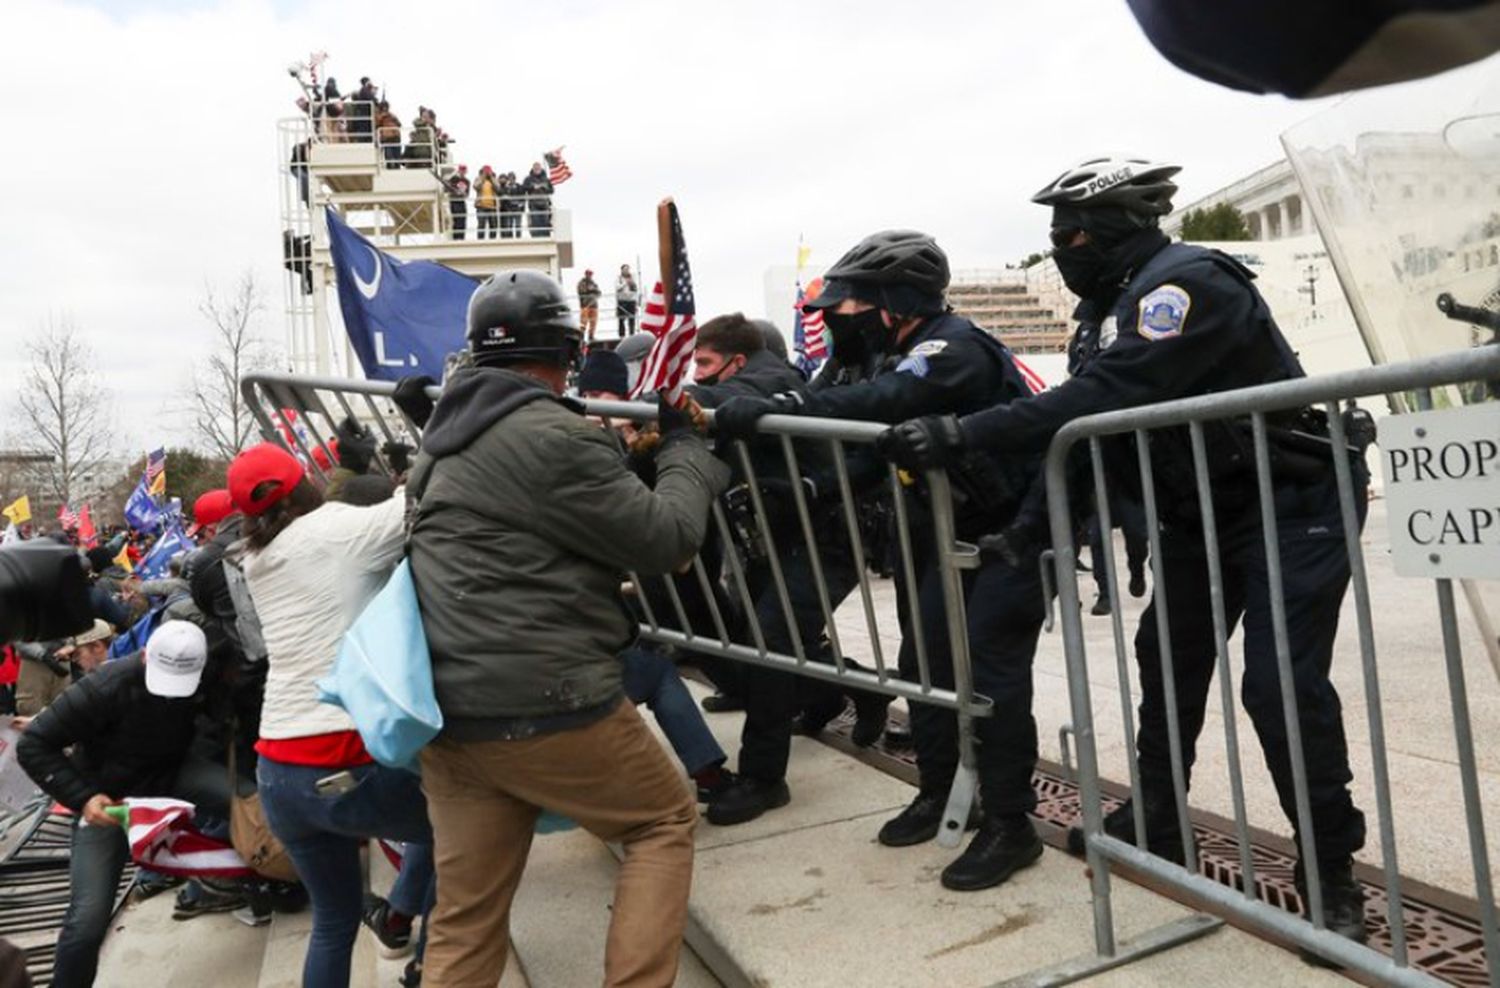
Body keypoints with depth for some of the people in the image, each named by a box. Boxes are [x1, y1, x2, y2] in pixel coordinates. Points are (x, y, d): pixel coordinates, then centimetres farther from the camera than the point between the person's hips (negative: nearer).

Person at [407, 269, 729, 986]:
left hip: (446, 712, 8)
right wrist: (685, 446, 7)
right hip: (544, 706, -8)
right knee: (664, 821, 15)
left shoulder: (445, 436, 14)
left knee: (464, 919, 14)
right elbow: (667, 541, -9)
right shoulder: (556, 438, -15)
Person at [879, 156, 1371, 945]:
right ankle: (1155, 822, 28)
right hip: (1208, 510, 10)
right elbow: (1093, 415, 5)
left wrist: (959, 435, -38)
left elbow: (1099, 400, -35)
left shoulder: (1186, 283, -24)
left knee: (1280, 682, -12)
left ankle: (1331, 871, 7)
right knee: (1168, 657, 12)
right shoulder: (1126, 300, 6)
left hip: (1293, 500, -9)